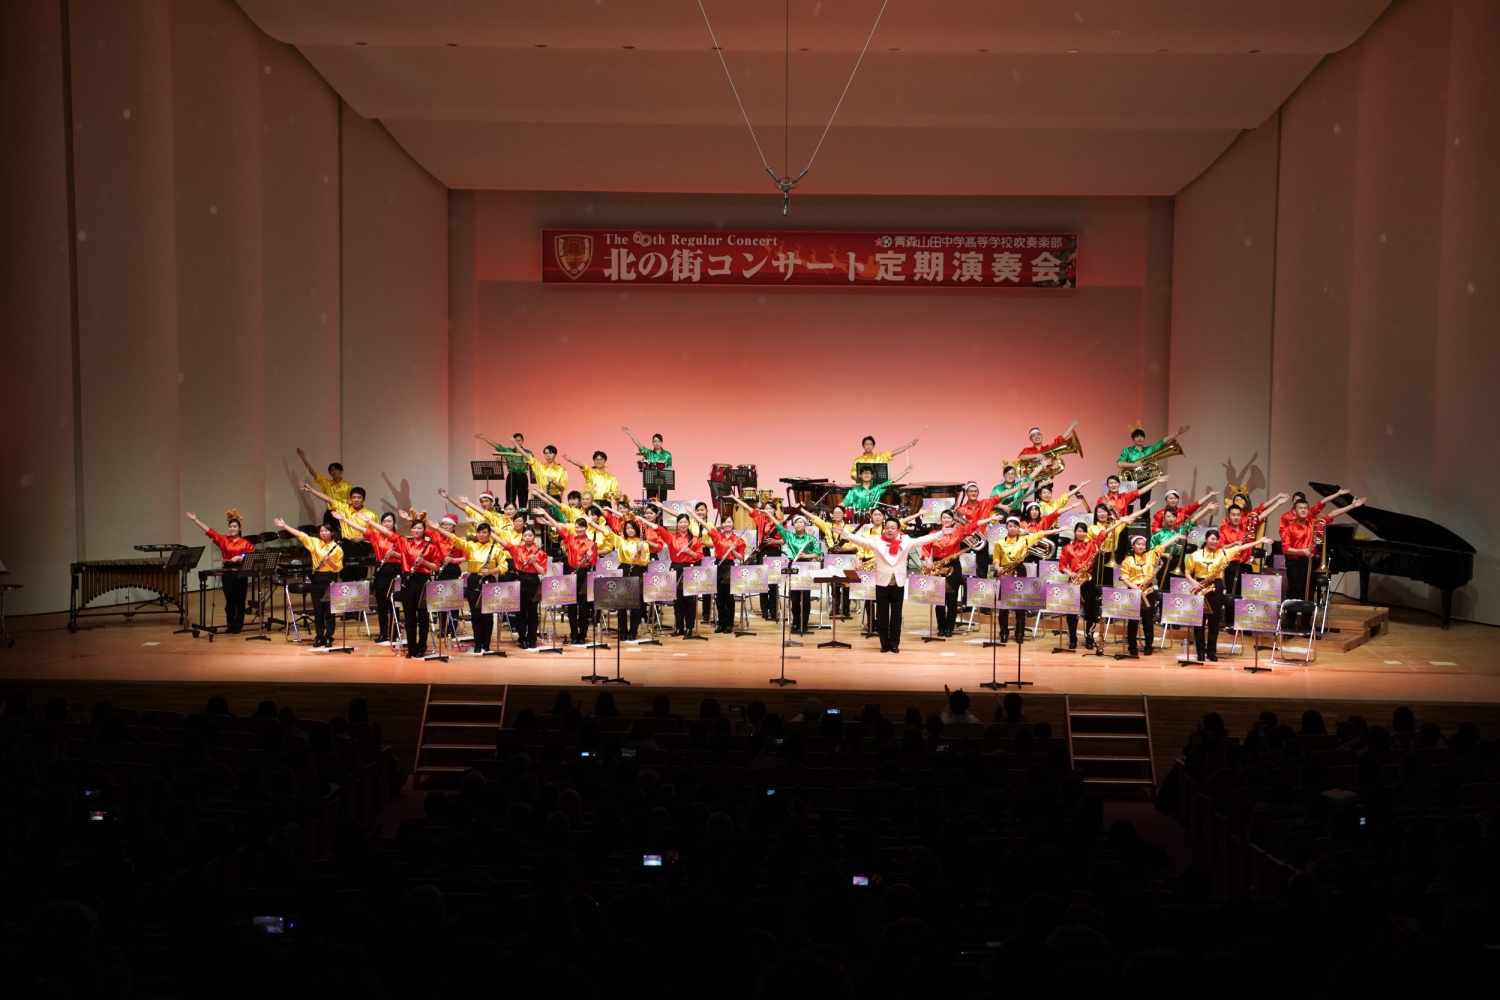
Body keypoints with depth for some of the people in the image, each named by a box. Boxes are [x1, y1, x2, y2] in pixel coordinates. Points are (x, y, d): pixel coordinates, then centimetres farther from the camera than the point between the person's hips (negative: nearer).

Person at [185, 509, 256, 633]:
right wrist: (195, 520, -1)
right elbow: (209, 531, 3)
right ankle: (230, 624, 15)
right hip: (227, 573, 2)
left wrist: (239, 558, -18)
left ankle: (238, 625, 13)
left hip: (241, 573, -2)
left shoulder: (246, 543, 0)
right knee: (229, 601, 5)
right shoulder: (223, 540, 6)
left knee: (239, 600, 3)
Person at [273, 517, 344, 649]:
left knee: (329, 610, 0)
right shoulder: (315, 542, 5)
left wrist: (329, 560, -22)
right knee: (317, 610, 7)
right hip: (317, 578, 4)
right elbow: (300, 534, 2)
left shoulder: (337, 548, -4)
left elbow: (338, 568, -5)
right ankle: (319, 637, 14)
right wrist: (284, 526, -3)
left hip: (329, 579, -3)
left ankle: (329, 638, 8)